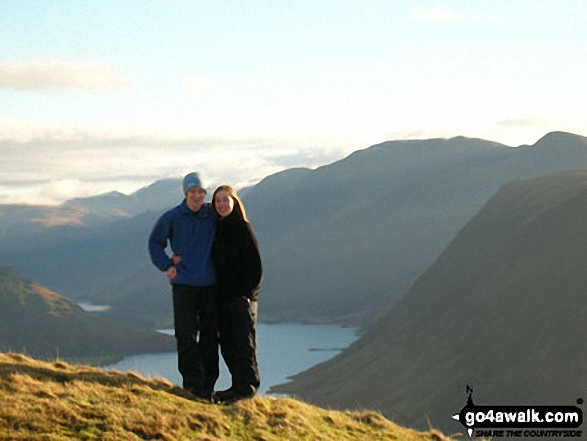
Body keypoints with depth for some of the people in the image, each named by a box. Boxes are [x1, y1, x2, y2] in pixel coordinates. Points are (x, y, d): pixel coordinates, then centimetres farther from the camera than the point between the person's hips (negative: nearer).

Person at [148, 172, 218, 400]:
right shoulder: (172, 217, 0)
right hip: (183, 283, -2)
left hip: (209, 283, 2)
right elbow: (155, 243, 13)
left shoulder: (213, 216, 2)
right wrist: (167, 265, 0)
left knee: (209, 335, 6)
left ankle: (208, 384, 13)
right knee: (186, 334, -8)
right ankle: (193, 381, -3)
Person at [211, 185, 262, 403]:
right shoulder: (215, 229, 12)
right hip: (223, 295, 7)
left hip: (242, 295, -7)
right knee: (227, 344, 8)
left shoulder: (242, 228, -7)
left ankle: (246, 386, -6)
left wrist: (247, 292, -13)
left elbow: (254, 264, -9)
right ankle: (240, 385, 14)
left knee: (243, 342, -7)